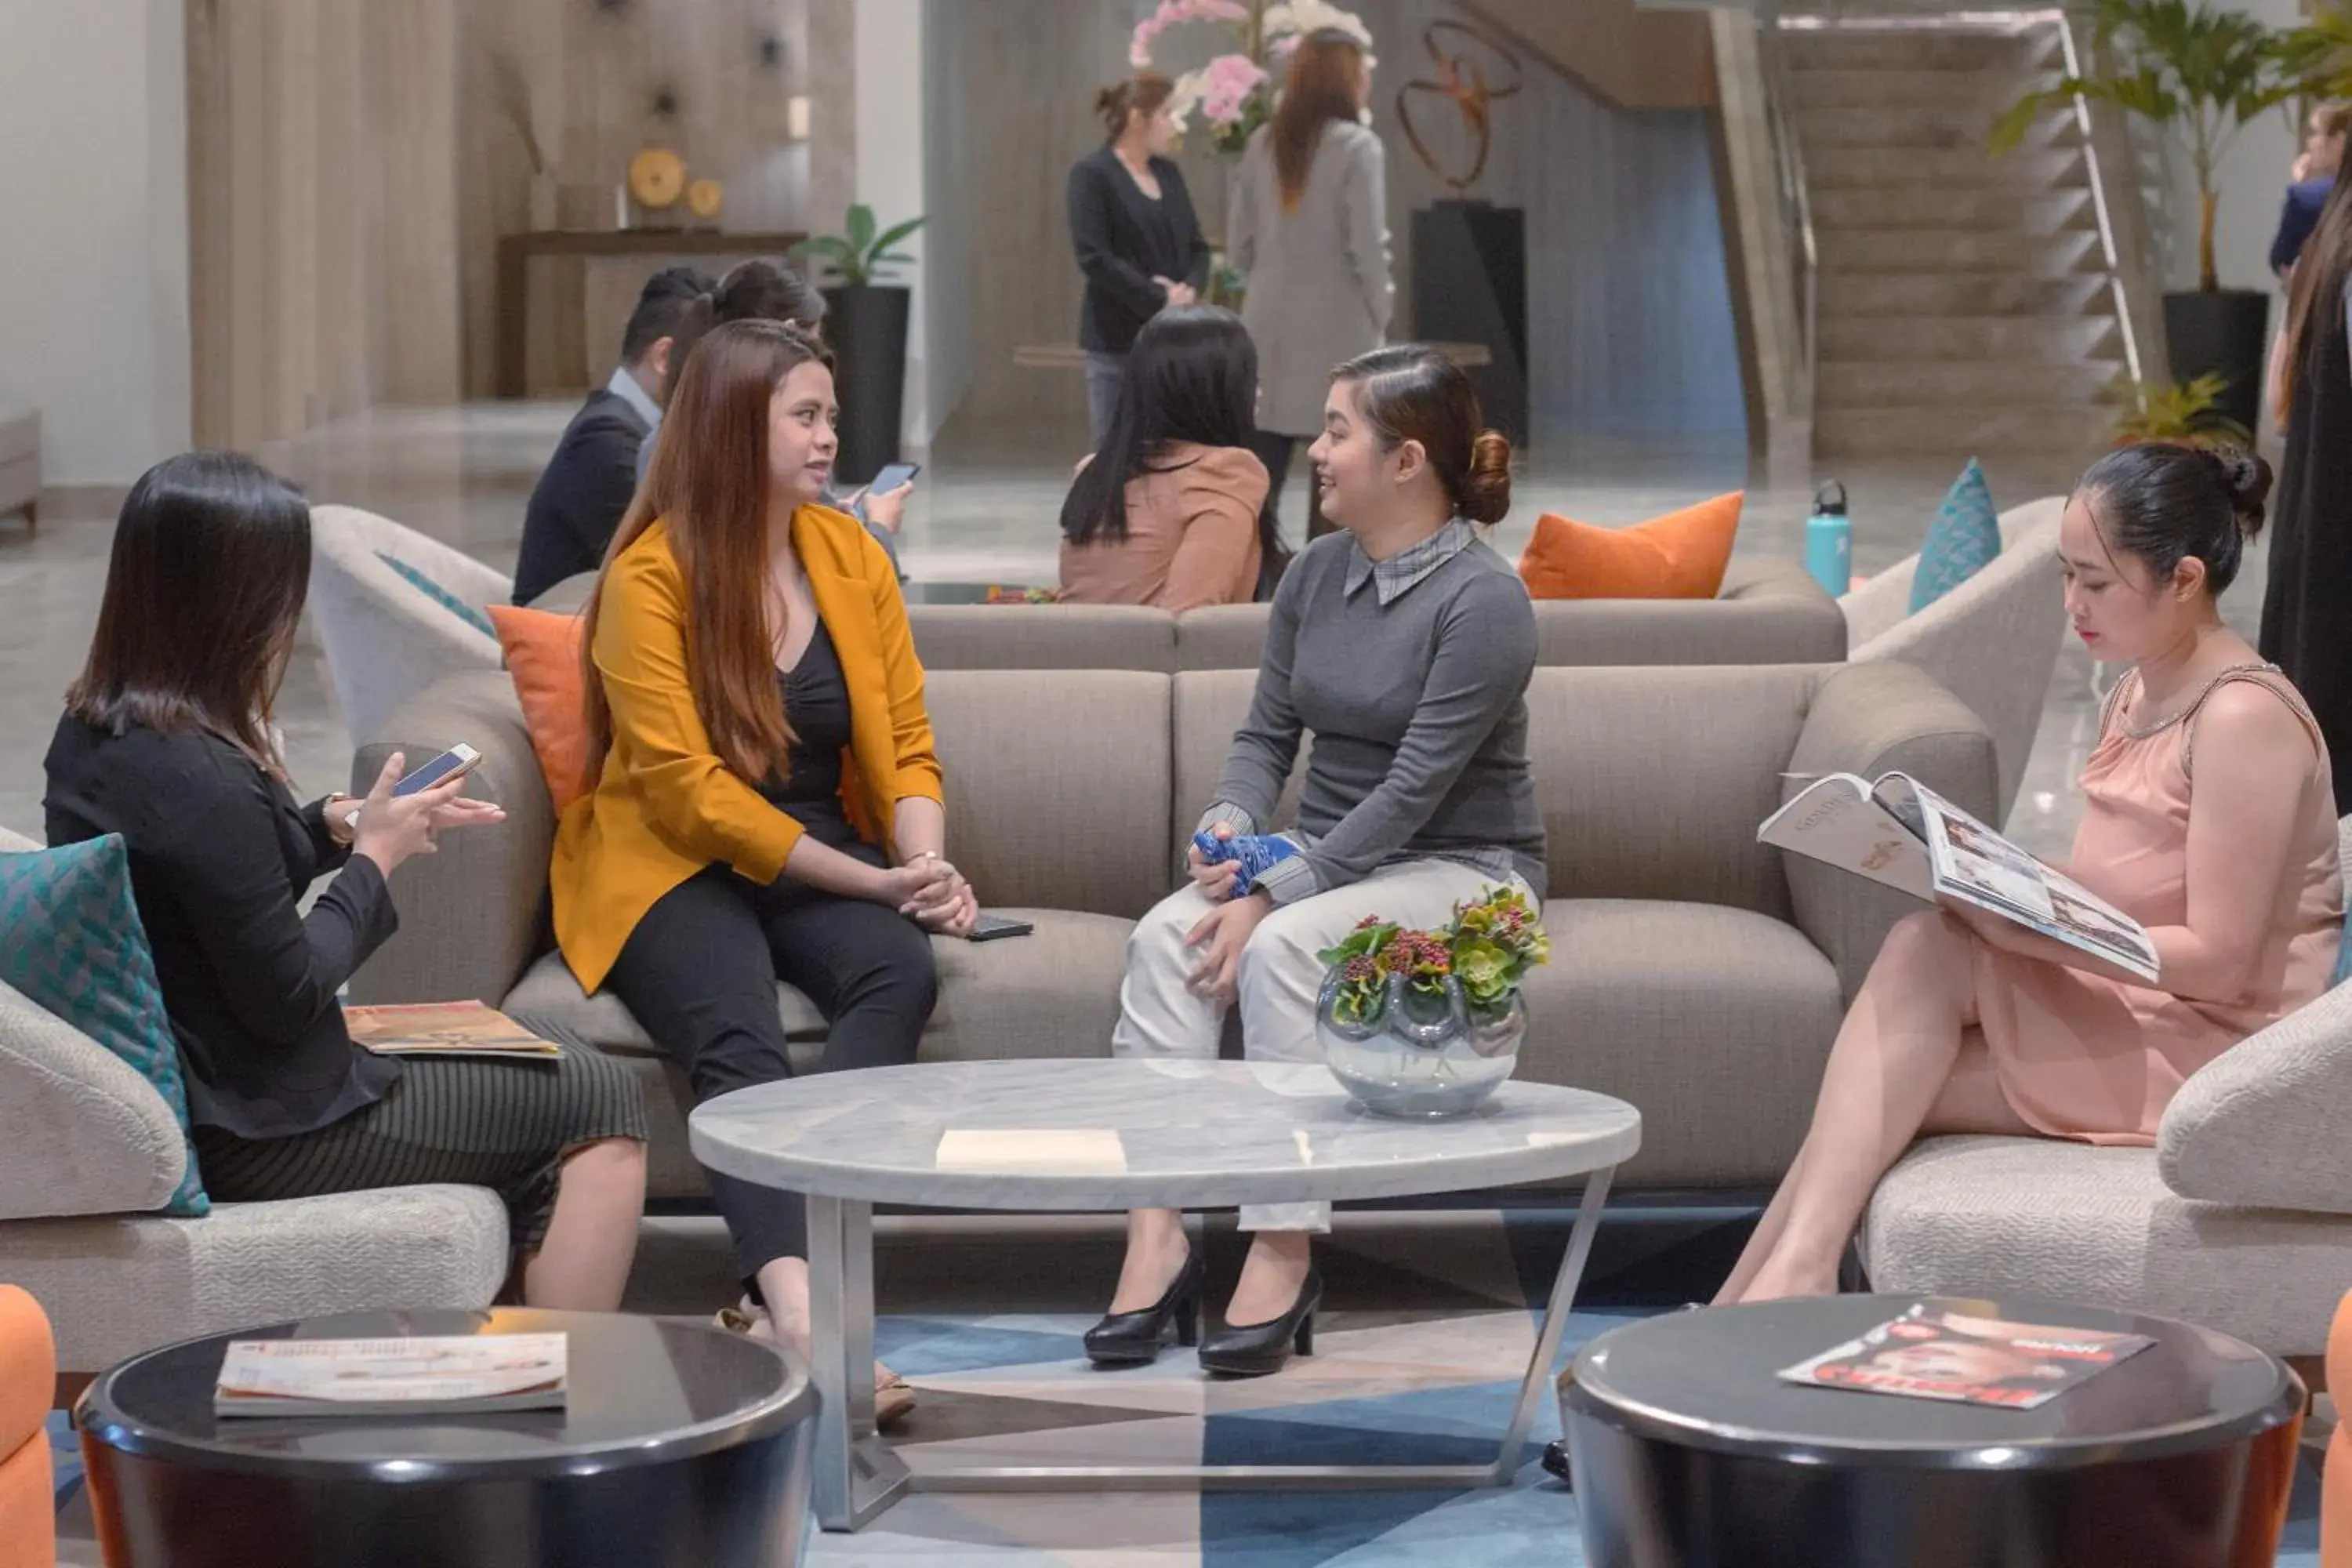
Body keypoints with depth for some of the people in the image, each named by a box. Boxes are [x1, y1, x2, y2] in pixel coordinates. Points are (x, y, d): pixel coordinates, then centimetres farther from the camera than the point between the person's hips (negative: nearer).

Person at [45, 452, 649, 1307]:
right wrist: (373, 857, -7)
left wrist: (332, 824, 6)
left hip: (179, 1096, 10)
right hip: (254, 1133, -10)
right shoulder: (200, 780, -27)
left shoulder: (89, 735, 2)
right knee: (600, 1104, 2)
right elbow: (287, 993, -21)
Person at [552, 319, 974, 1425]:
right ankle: (800, 1311, -54)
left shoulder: (851, 557, 9)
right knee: (737, 1037, -34)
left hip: (825, 858, 4)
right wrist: (870, 879, -16)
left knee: (899, 973, -30)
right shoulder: (649, 576, -8)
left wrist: (926, 863, -13)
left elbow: (906, 749, 9)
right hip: (674, 866, -4)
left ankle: (778, 1291, -43)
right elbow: (688, 789, -13)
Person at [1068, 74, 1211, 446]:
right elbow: (1095, 258, -16)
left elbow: (1197, 244, 13)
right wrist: (1159, 302, -18)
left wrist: (1189, 288, -9)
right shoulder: (1092, 174, -7)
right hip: (1116, 341, -6)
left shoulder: (1169, 173, 13)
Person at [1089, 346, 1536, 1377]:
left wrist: (1277, 895, -25)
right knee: (1164, 935, -22)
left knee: (1281, 946, -34)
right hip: (1325, 854, 6)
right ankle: (1155, 1238, -29)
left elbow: (1414, 789, -20)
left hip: (1462, 870, -6)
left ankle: (1282, 1258, -30)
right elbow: (1267, 731, 10)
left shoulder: (1481, 599, -15)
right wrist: (1232, 824, -13)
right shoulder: (1315, 574, 8)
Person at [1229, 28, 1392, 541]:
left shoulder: (1264, 143, 6)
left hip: (1270, 326, 5)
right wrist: (1381, 314, 2)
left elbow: (1239, 243, 8)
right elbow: (1367, 246, -12)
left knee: (1258, 478, 6)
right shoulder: (1357, 146, -10)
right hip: (1336, 329, -5)